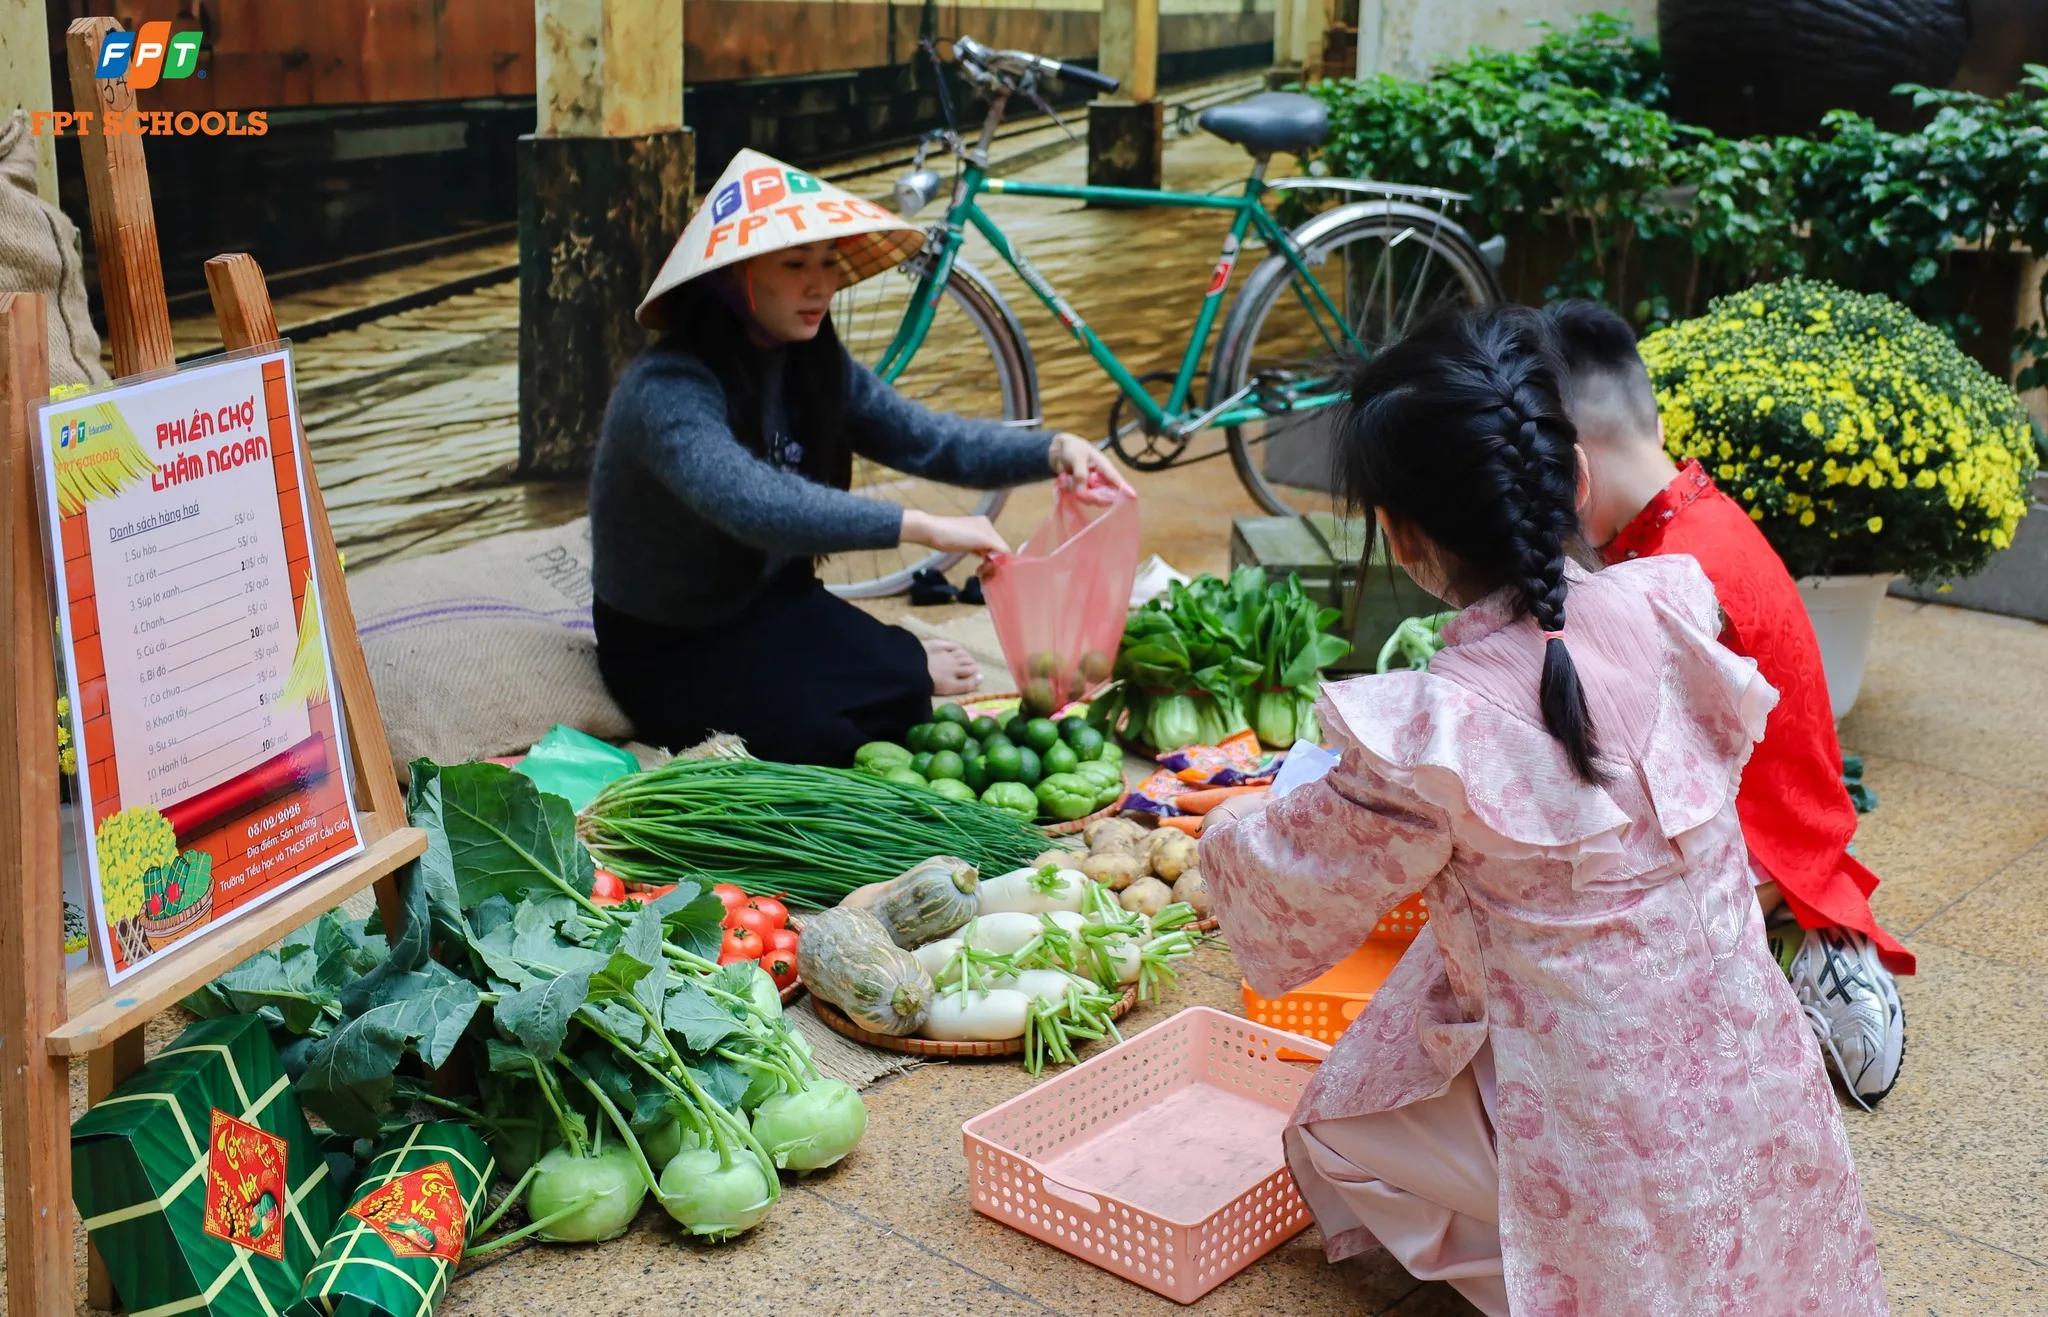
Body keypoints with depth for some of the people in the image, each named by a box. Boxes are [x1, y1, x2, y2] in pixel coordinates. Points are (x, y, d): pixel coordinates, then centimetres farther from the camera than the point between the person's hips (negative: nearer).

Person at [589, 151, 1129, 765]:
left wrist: (1052, 452, -24)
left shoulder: (815, 367, -3)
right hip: (671, 652, -6)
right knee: (826, 732, -28)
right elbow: (750, 504, -44)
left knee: (907, 701, -19)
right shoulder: (668, 390, -28)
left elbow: (927, 439, -6)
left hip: (771, 607, 6)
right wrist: (921, 527, -49)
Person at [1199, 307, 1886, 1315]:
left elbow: (1293, 897, -8)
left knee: (1333, 1138, 18)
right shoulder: (1666, 609, -10)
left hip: (1611, 1143, -5)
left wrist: (1234, 832, 16)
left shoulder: (1431, 739, -25)